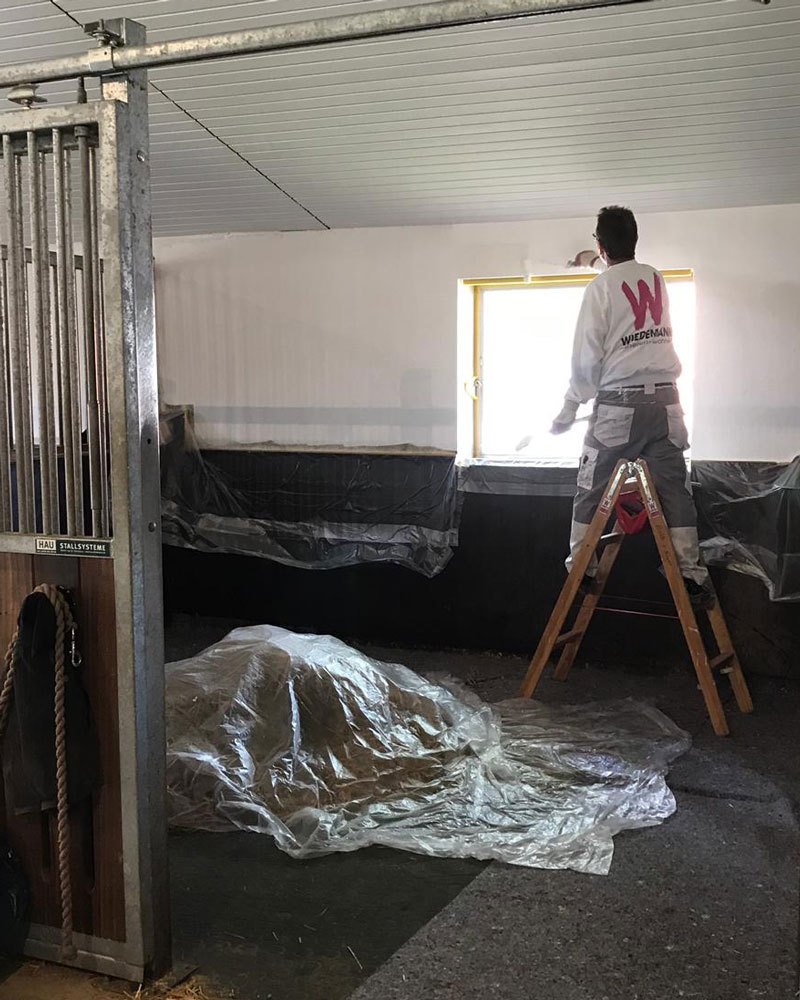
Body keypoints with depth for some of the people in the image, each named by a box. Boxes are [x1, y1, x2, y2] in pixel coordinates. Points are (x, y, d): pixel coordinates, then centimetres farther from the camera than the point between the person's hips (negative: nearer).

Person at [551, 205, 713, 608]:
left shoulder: (601, 287, -6)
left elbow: (587, 356, -9)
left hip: (619, 403, -4)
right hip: (665, 398, 4)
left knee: (590, 490, 8)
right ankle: (691, 575, 3)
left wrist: (570, 408, 2)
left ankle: (580, 571, 13)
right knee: (675, 488, 5)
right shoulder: (655, 278, 10)